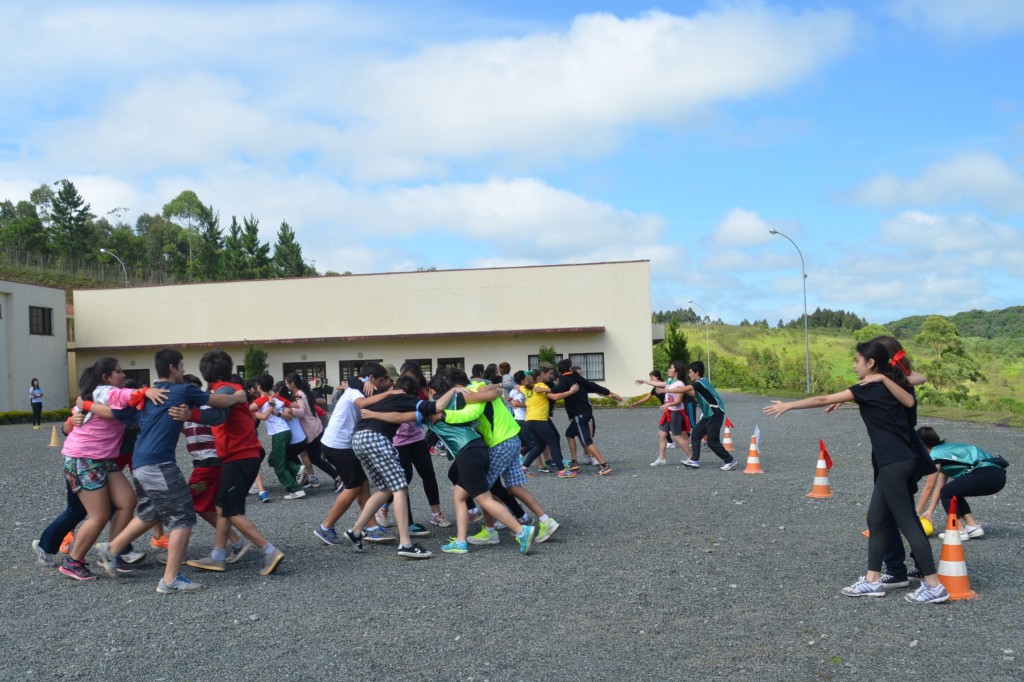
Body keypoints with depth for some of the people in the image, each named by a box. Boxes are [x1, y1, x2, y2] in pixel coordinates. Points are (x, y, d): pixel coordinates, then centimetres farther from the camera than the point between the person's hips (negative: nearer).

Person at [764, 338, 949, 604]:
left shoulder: (869, 388, -10)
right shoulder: (888, 385, 13)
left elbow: (823, 400, -6)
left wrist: (788, 405, 1)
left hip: (894, 464, -9)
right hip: (901, 460, 9)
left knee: (907, 524, -5)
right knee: (876, 519, 12)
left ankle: (934, 586, 0)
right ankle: (872, 581, 16)